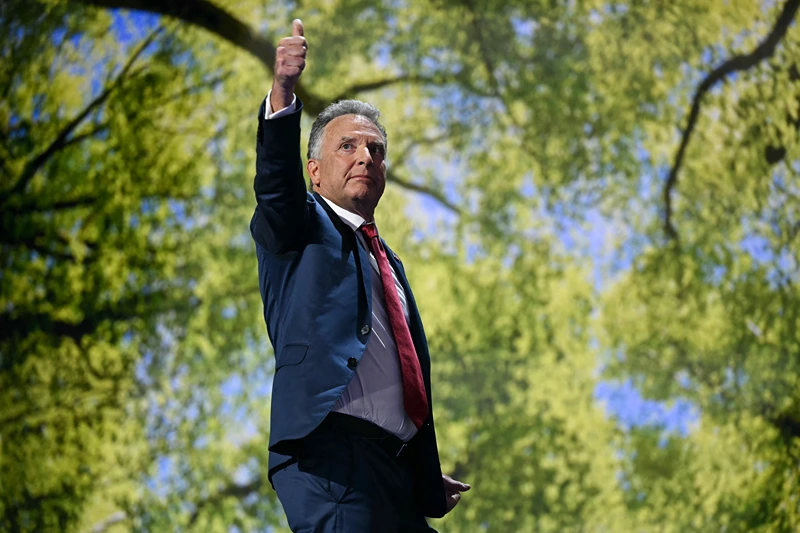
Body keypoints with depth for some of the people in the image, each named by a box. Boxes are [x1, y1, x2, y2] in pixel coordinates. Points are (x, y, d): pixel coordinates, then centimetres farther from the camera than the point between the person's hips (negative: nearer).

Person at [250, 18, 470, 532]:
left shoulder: (390, 262, 28)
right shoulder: (301, 228, 10)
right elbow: (276, 177, -12)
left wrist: (428, 478, 25)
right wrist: (283, 92, -31)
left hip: (396, 468, 7)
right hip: (332, 452, -7)